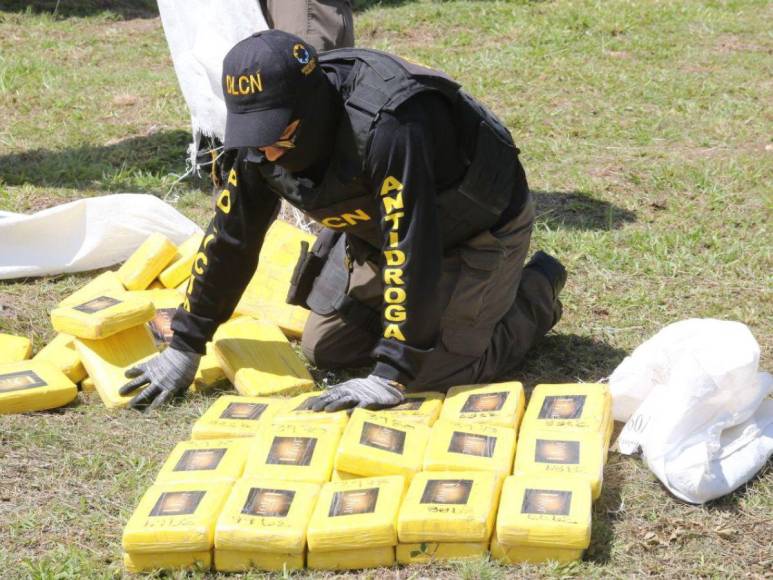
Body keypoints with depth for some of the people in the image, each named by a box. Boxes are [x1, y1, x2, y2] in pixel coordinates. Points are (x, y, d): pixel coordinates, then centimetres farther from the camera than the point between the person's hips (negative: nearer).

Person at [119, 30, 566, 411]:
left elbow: (411, 252, -43)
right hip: (379, 232, 7)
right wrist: (185, 346, -3)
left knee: (435, 372, -14)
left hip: (478, 231, -7)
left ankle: (536, 291, 12)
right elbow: (230, 236, -6)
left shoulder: (386, 127, -42)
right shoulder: (262, 140, -17)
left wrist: (390, 379, -42)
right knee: (325, 348, 6)